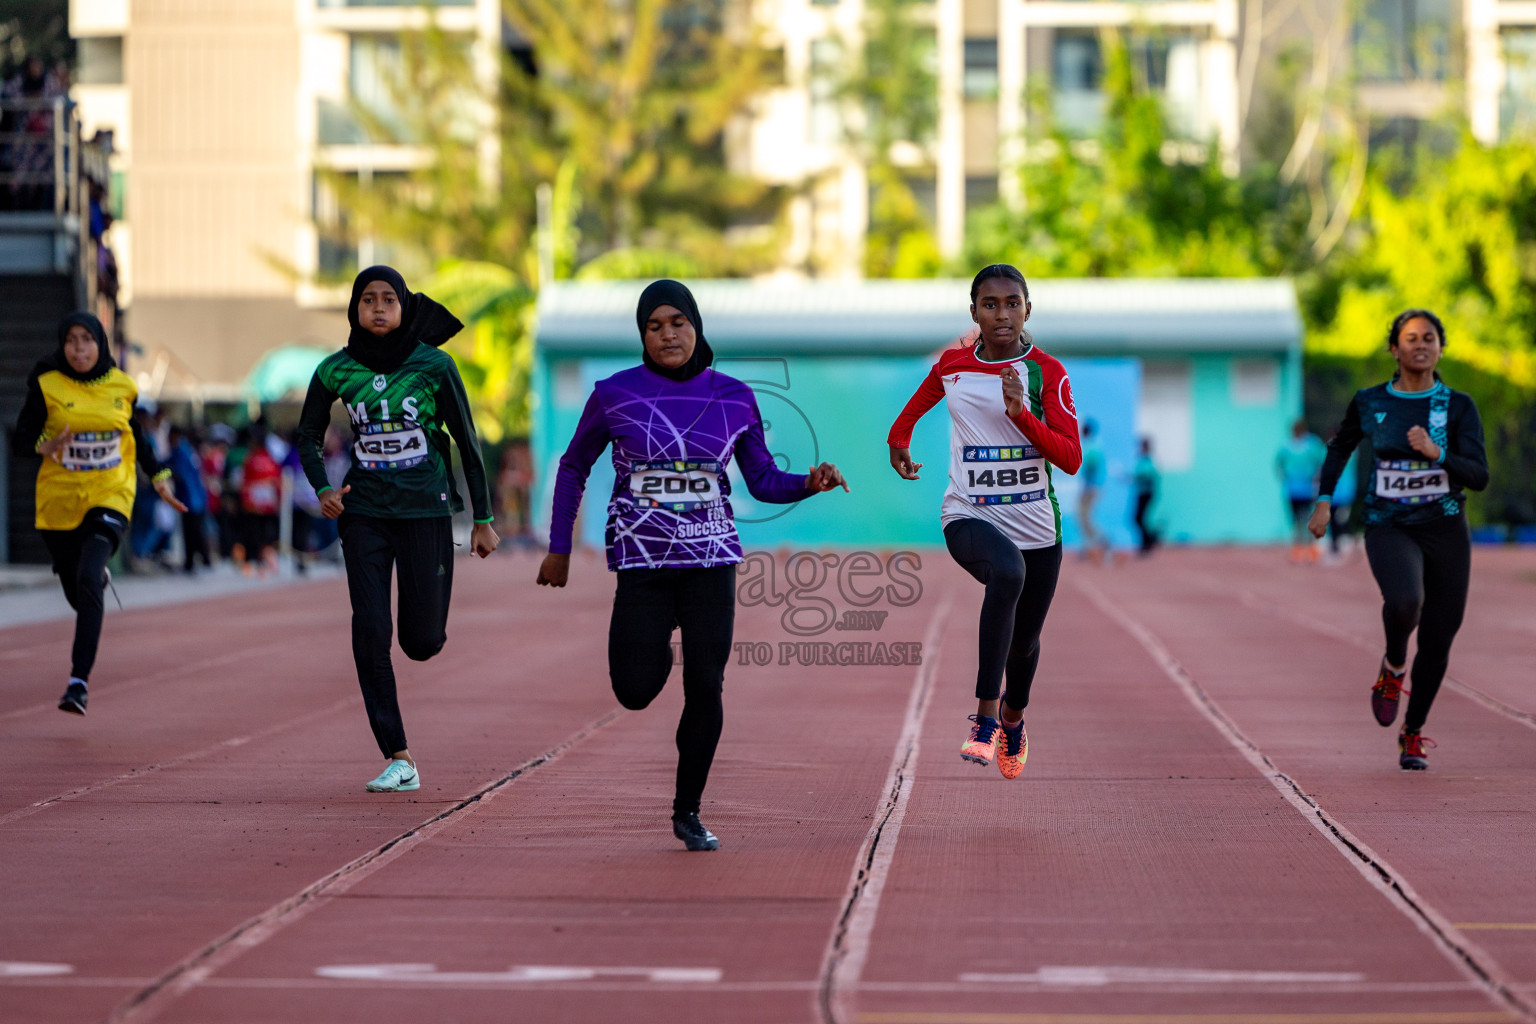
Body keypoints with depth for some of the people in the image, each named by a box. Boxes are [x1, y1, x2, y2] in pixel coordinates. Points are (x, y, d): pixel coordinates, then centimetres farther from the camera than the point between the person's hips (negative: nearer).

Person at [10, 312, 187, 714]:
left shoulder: (122, 387, 0)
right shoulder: (47, 387, -6)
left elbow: (138, 437, 17)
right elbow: (19, 442, -5)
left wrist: (159, 478, 10)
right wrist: (44, 446, -26)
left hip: (110, 496, -1)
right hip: (59, 500, 1)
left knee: (87, 579, -23)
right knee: (75, 592, 13)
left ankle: (80, 679, -22)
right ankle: (99, 576, 53)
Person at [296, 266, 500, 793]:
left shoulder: (433, 365, -4)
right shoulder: (336, 370, 1)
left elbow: (467, 441, 2)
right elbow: (309, 437, 15)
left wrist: (483, 520, 1)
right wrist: (322, 488, -3)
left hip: (425, 510, -1)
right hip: (364, 512, 1)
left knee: (423, 642, 0)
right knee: (370, 632, -10)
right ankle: (398, 760, -5)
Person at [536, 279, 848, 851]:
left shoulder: (733, 398, 3)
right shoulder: (614, 395, -1)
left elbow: (763, 482, 8)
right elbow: (574, 467, 10)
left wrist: (810, 483, -12)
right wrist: (558, 549, 8)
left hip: (712, 559, 1)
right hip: (642, 562, -1)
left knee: (705, 687, -4)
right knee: (636, 692, -7)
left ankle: (688, 813, 12)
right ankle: (652, 647, 31)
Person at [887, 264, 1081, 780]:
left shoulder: (1047, 372, -3)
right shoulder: (951, 366, 3)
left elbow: (1071, 458, -12)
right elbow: (918, 403, 29)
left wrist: (1021, 413, -22)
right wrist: (899, 440, 18)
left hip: (1036, 526, 2)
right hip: (968, 518, -2)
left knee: (1025, 640, 15)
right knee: (1007, 571, -36)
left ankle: (1013, 718, 52)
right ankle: (985, 719, -42)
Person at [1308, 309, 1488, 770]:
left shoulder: (1459, 407, -3)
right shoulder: (1369, 402, 1)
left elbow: (1478, 476, -11)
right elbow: (1340, 446, 20)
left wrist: (1435, 453, -26)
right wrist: (1324, 500, 11)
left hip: (1445, 528, 1)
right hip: (1388, 528, -1)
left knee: (1438, 638, 4)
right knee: (1405, 601, -32)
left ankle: (1413, 732, 27)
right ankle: (1393, 665, 1)